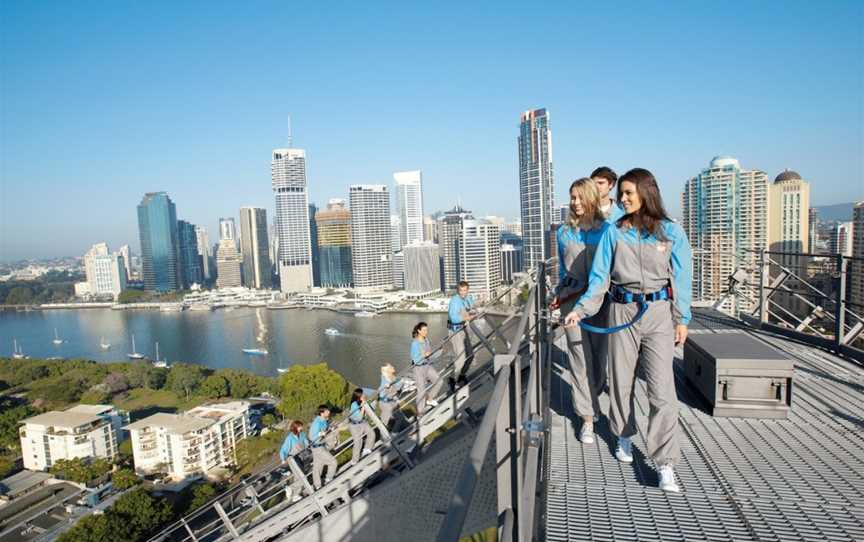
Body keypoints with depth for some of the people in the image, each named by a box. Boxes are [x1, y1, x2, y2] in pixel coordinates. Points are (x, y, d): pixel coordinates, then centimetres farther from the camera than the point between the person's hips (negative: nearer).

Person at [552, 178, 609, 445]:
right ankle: (588, 418, 7)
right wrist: (560, 295, 19)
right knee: (580, 358, -1)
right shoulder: (564, 231, 9)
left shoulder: (607, 229, 1)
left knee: (599, 354, 9)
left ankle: (589, 398, 36)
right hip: (572, 300, 1)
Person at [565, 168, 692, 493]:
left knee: (661, 388, -6)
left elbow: (681, 278, 4)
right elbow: (600, 278, 2)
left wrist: (682, 319, 2)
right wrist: (580, 309, -8)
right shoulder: (614, 232, 3)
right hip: (622, 311, 2)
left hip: (660, 313, -1)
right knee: (621, 380, 11)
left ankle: (665, 465, 2)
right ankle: (624, 437, 35)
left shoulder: (671, 232, 1)